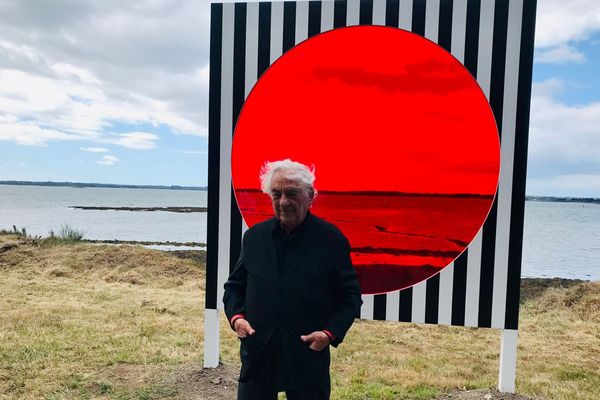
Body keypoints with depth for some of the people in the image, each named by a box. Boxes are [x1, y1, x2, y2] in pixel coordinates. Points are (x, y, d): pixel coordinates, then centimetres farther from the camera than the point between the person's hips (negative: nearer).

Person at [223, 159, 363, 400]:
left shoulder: (332, 240, -8)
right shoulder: (254, 237, 2)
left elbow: (350, 296, -3)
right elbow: (234, 286, 12)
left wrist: (330, 333, -15)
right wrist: (236, 316, -5)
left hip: (309, 357, -2)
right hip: (257, 355, 3)